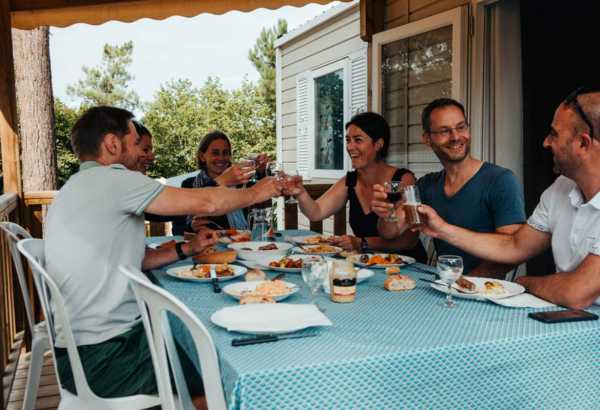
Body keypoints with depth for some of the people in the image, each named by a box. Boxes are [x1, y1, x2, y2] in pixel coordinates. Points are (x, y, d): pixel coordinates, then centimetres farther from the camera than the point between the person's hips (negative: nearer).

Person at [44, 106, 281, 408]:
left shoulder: (82, 186, 13)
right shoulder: (111, 179, -17)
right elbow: (206, 203, -18)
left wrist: (187, 249, 7)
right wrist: (256, 193, -1)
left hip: (90, 343, 9)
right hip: (102, 356, -9)